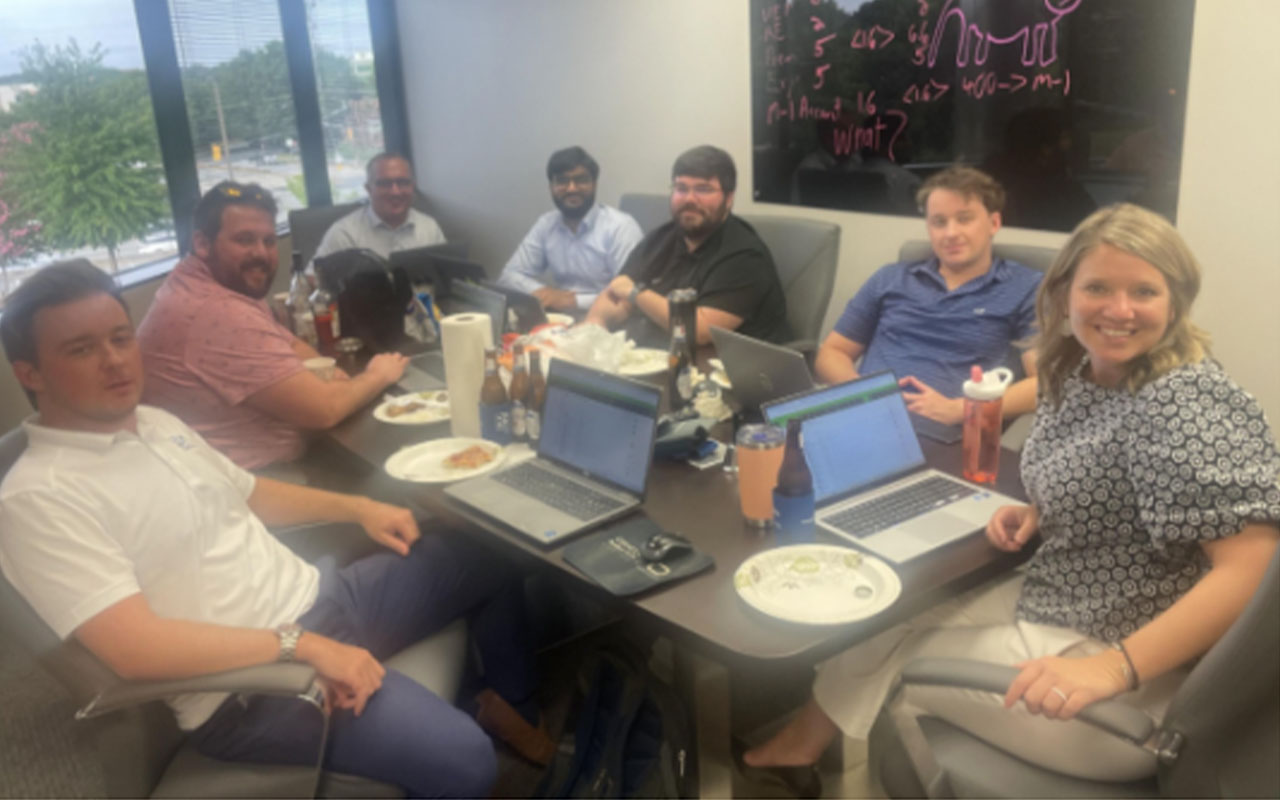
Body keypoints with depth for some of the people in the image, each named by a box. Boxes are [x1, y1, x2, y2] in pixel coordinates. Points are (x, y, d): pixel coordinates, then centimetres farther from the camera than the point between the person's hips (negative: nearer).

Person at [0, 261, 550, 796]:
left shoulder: (157, 425, 8)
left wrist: (356, 508, 11)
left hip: (320, 596, 9)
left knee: (489, 564, 17)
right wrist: (301, 645, -27)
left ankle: (511, 708, 37)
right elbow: (134, 648, -27)